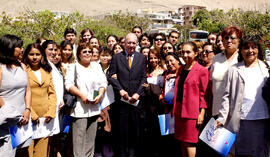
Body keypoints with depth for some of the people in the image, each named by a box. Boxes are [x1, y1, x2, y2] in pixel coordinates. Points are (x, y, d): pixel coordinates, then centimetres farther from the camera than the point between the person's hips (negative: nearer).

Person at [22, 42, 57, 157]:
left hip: (45, 118, 4)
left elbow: (52, 93, 12)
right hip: (29, 118, -4)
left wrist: (51, 112, 0)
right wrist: (32, 115, -12)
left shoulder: (47, 71, 15)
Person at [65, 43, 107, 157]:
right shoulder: (74, 67, 4)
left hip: (94, 108, 4)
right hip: (79, 108, -4)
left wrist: (100, 95, -5)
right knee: (79, 139, -6)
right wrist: (81, 95, -17)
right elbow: (68, 84, -8)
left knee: (91, 139, 9)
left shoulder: (96, 66, 17)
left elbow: (103, 83, 12)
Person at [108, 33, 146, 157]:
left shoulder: (142, 58, 10)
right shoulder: (116, 57, 6)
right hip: (121, 99, -1)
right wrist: (120, 90, -11)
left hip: (136, 99, 1)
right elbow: (111, 76, 1)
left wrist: (138, 93, -7)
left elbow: (143, 78, 6)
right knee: (121, 129, 3)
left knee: (135, 127, 3)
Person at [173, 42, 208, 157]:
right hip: (179, 109, 6)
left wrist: (202, 113, -12)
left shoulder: (202, 70, -6)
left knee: (189, 143, -3)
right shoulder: (181, 69, 14)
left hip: (191, 111, -6)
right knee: (182, 141, 10)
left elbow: (204, 94, -6)